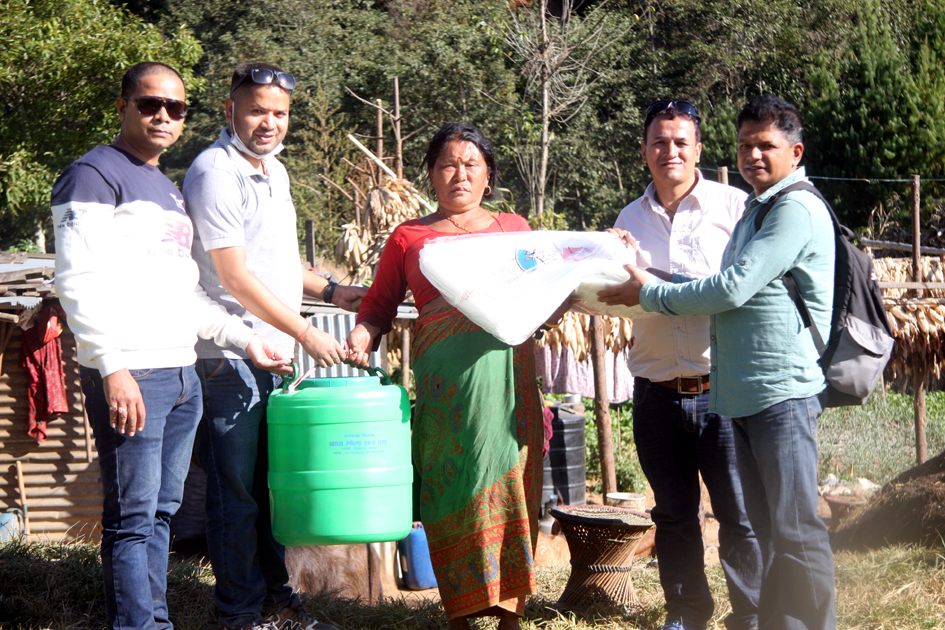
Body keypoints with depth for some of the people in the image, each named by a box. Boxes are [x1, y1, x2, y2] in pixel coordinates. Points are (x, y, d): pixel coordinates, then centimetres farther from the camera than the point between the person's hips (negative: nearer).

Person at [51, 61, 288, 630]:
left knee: (162, 511, 11)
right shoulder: (95, 174, -4)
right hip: (131, 377, -8)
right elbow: (79, 280, -14)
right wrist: (112, 367, -21)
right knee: (133, 516, -7)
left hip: (183, 374, 9)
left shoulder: (169, 190, 23)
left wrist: (245, 338, 20)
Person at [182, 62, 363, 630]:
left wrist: (331, 291, 14)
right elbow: (235, 276, -18)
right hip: (232, 359, -9)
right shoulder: (216, 172, -13)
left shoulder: (274, 169, 16)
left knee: (271, 485, 15)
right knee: (237, 492, 0)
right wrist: (306, 333, -15)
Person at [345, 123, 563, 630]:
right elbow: (379, 304, 14)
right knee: (451, 489, -2)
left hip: (509, 374, 1)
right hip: (445, 377, -1)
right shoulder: (409, 238, 14)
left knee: (510, 485, -2)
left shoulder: (515, 229, 19)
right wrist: (361, 339, -5)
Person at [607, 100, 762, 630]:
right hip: (657, 392, 4)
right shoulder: (631, 219, 12)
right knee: (674, 513, 13)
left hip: (721, 388, -4)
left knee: (740, 513, -1)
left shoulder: (735, 207, -4)